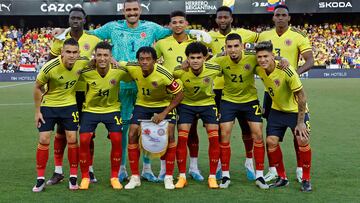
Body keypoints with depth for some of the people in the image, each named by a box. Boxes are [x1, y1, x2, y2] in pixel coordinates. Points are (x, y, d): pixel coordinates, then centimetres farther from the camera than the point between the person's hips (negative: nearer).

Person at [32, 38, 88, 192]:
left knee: (72, 139, -2)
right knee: (44, 140, -3)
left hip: (69, 105, 2)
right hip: (48, 105, -2)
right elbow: (37, 87, -10)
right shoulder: (50, 67, -25)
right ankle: (40, 179, 9)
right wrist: (37, 111, -7)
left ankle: (73, 176, 12)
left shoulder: (82, 63, -18)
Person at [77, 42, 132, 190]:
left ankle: (114, 177, 8)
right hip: (90, 110, 0)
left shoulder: (119, 71, -19)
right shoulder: (86, 72, -21)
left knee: (117, 140, -11)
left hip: (112, 109, 0)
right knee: (84, 140, -11)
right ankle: (85, 177, 8)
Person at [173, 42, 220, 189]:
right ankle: (182, 177, 4)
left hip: (208, 103, 1)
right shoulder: (180, 71, -26)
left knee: (214, 137, -9)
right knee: (182, 137, -9)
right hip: (186, 104, 0)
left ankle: (212, 177, 4)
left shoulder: (214, 69, -23)